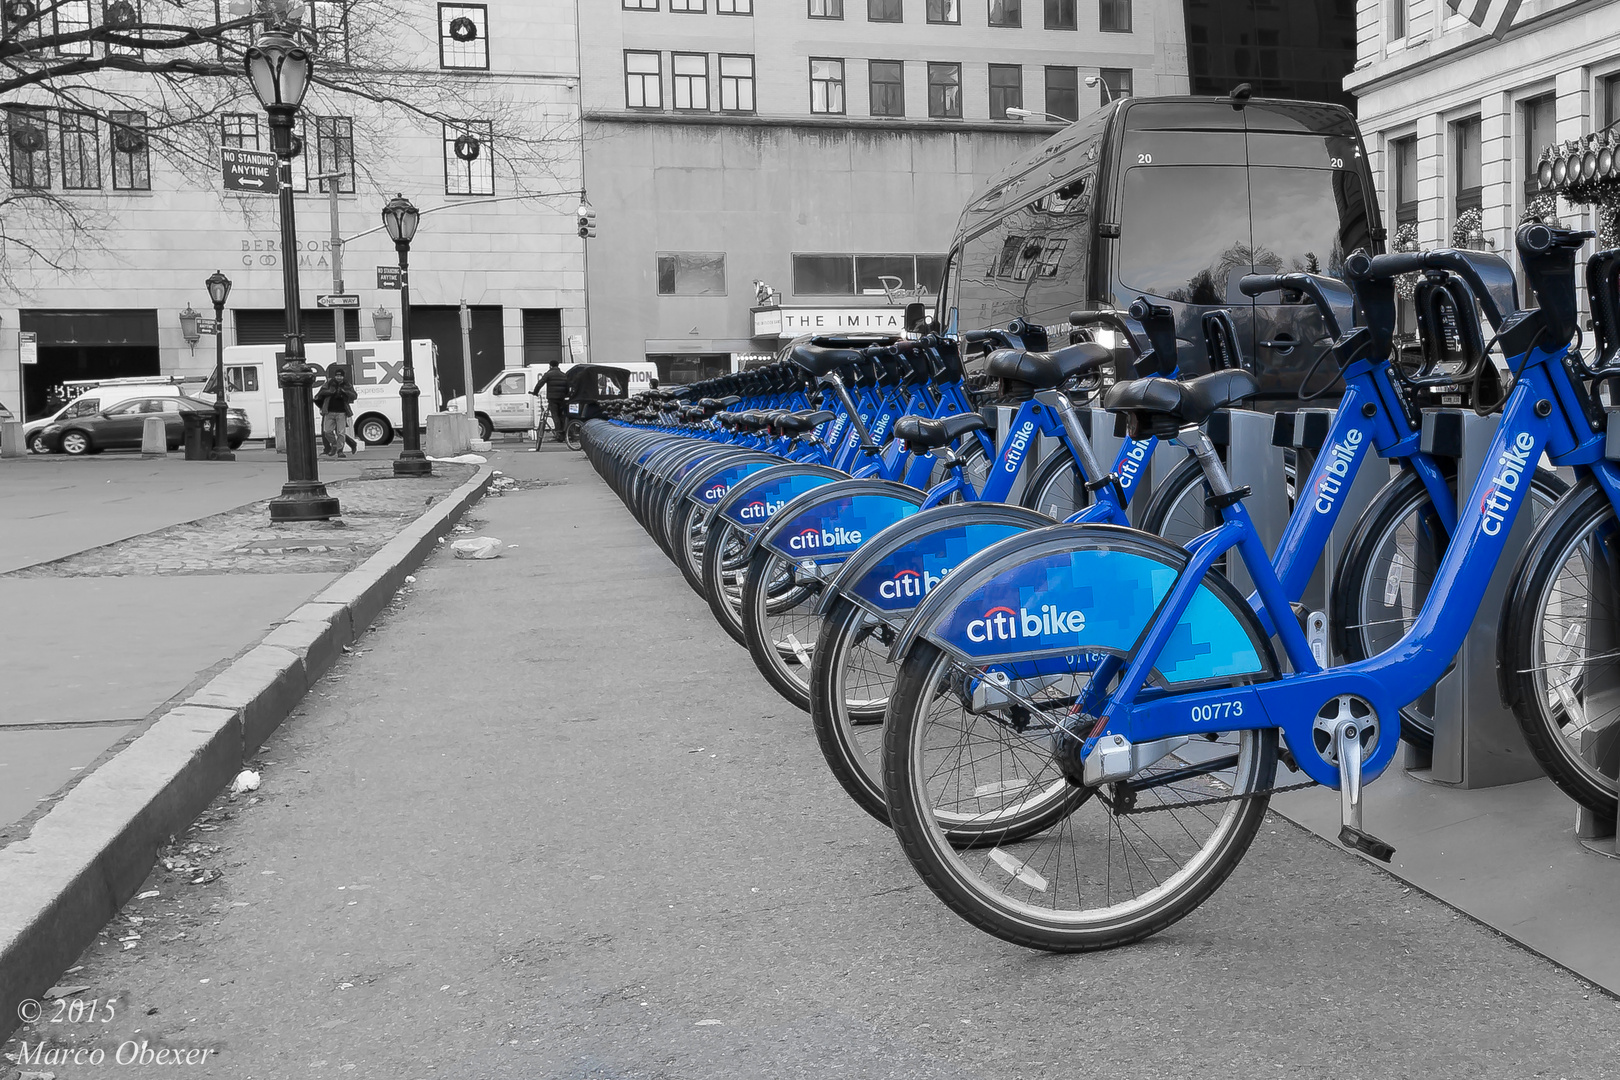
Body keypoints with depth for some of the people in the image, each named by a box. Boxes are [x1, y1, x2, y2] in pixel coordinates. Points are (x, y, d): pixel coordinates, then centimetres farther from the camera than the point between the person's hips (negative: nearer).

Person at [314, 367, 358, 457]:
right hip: (329, 412, 1)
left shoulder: (347, 386, 6)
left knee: (341, 432, -5)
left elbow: (354, 396, -5)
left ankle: (339, 451, 0)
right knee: (327, 431, 0)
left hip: (341, 413, -1)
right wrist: (330, 391, -22)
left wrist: (345, 392, -22)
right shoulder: (329, 384, 6)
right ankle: (334, 445, 23)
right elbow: (322, 392, -5)